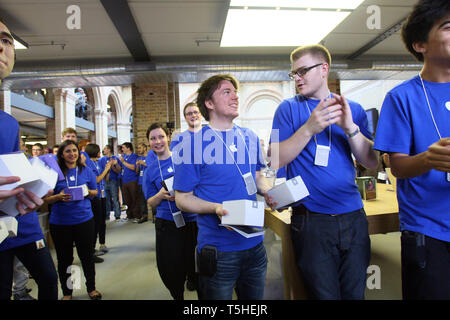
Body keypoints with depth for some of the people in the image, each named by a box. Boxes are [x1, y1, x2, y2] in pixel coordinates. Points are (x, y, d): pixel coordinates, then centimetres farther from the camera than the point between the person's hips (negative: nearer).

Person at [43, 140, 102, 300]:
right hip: (60, 222, 0)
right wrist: (59, 197, -20)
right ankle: (67, 292, 33)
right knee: (64, 259, 13)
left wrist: (87, 192, -12)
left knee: (87, 256, 12)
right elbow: (46, 199, 0)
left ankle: (91, 288, 32)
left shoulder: (86, 171, 2)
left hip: (84, 220, 1)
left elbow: (95, 192, 9)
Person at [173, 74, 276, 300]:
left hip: (255, 244, 5)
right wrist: (215, 208, -26)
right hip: (217, 250, -5)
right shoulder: (193, 142, -11)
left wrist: (267, 192, -4)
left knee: (255, 301, 23)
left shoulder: (250, 137, 4)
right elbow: (182, 198, -9)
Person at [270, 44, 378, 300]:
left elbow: (372, 162, 2)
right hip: (311, 219, -3)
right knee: (324, 294, 6)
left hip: (353, 217, 3)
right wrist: (309, 128, -20)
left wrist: (350, 128, -14)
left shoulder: (353, 109, 8)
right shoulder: (289, 109, 1)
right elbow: (277, 160, -8)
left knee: (355, 293, 16)